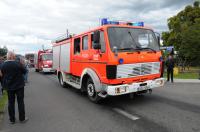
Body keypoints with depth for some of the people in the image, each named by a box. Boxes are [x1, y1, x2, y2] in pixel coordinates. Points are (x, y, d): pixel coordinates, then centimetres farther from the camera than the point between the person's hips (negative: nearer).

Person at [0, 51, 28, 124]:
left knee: (11, 102, 13)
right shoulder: (18, 64, -18)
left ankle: (12, 119, 22)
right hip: (19, 86, -3)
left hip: (9, 87, 3)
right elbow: (24, 71, -4)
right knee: (20, 102, 8)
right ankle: (22, 118, 17)